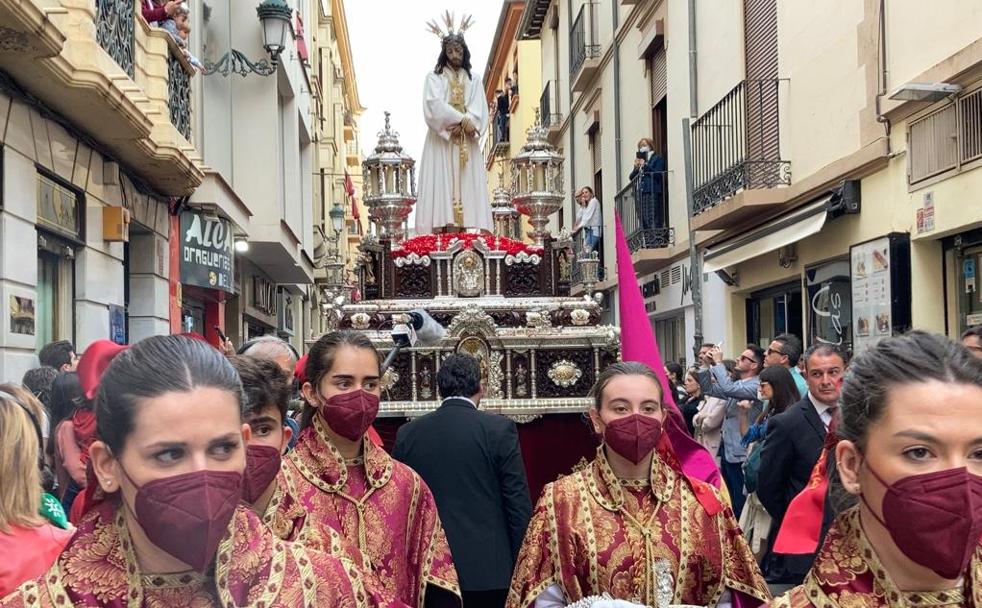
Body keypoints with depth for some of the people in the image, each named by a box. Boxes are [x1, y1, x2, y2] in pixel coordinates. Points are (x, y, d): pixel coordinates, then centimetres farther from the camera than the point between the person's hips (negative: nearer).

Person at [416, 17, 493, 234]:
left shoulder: (474, 80, 17)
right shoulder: (434, 77, 8)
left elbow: (479, 110, 4)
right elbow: (434, 105, -8)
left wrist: (466, 124, -15)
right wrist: (461, 119, -15)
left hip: (466, 144, 3)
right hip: (441, 141, -3)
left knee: (468, 188, -6)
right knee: (441, 185, -12)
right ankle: (443, 229, -18)